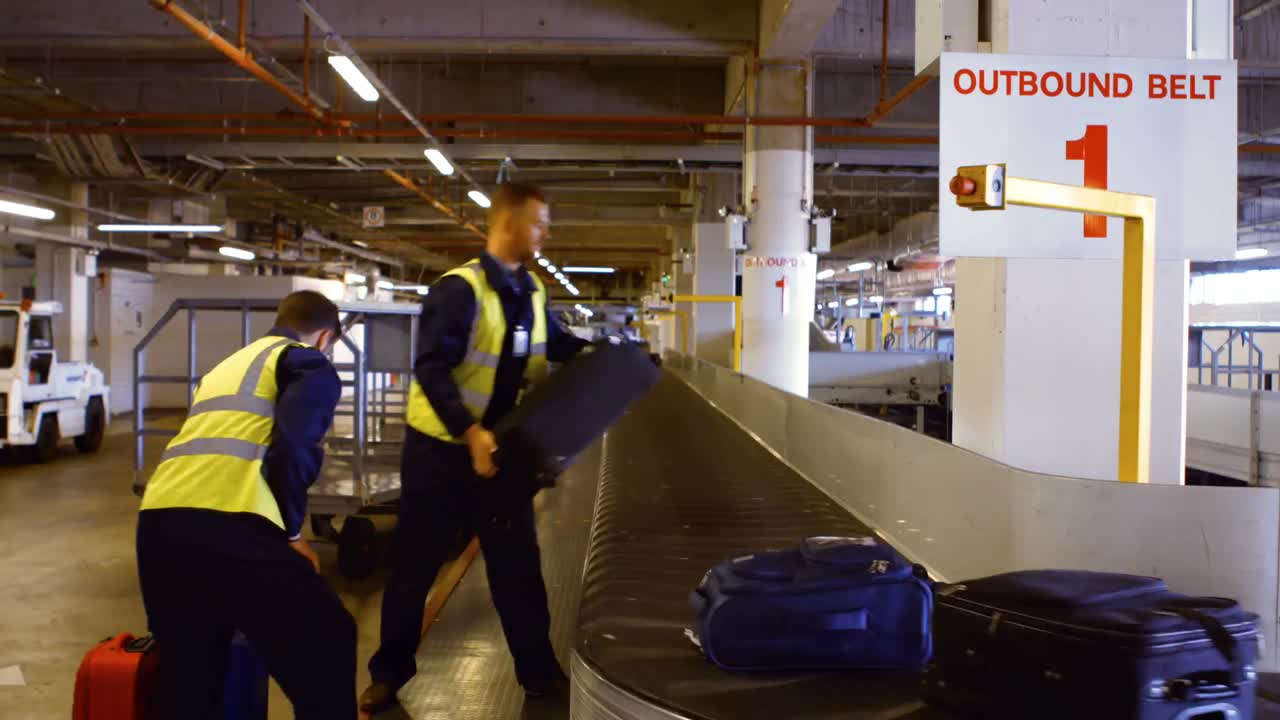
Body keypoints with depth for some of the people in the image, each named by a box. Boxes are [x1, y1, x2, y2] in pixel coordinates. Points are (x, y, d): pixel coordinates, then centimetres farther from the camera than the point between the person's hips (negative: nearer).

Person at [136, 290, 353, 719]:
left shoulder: (226, 365, 34)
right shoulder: (311, 364, 11)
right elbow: (294, 446, -8)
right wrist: (293, 532, 5)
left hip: (158, 518, 8)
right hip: (227, 524, -7)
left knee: (187, 672, 19)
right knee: (326, 642, 7)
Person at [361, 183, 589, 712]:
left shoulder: (532, 290, 5)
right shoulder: (460, 289, -20)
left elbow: (552, 342, 23)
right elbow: (431, 369, -27)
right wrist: (470, 433, -37)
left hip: (502, 445, 6)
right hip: (443, 447, -6)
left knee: (518, 563, 12)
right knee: (414, 567, 7)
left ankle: (538, 672, 25)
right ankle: (388, 674, 24)